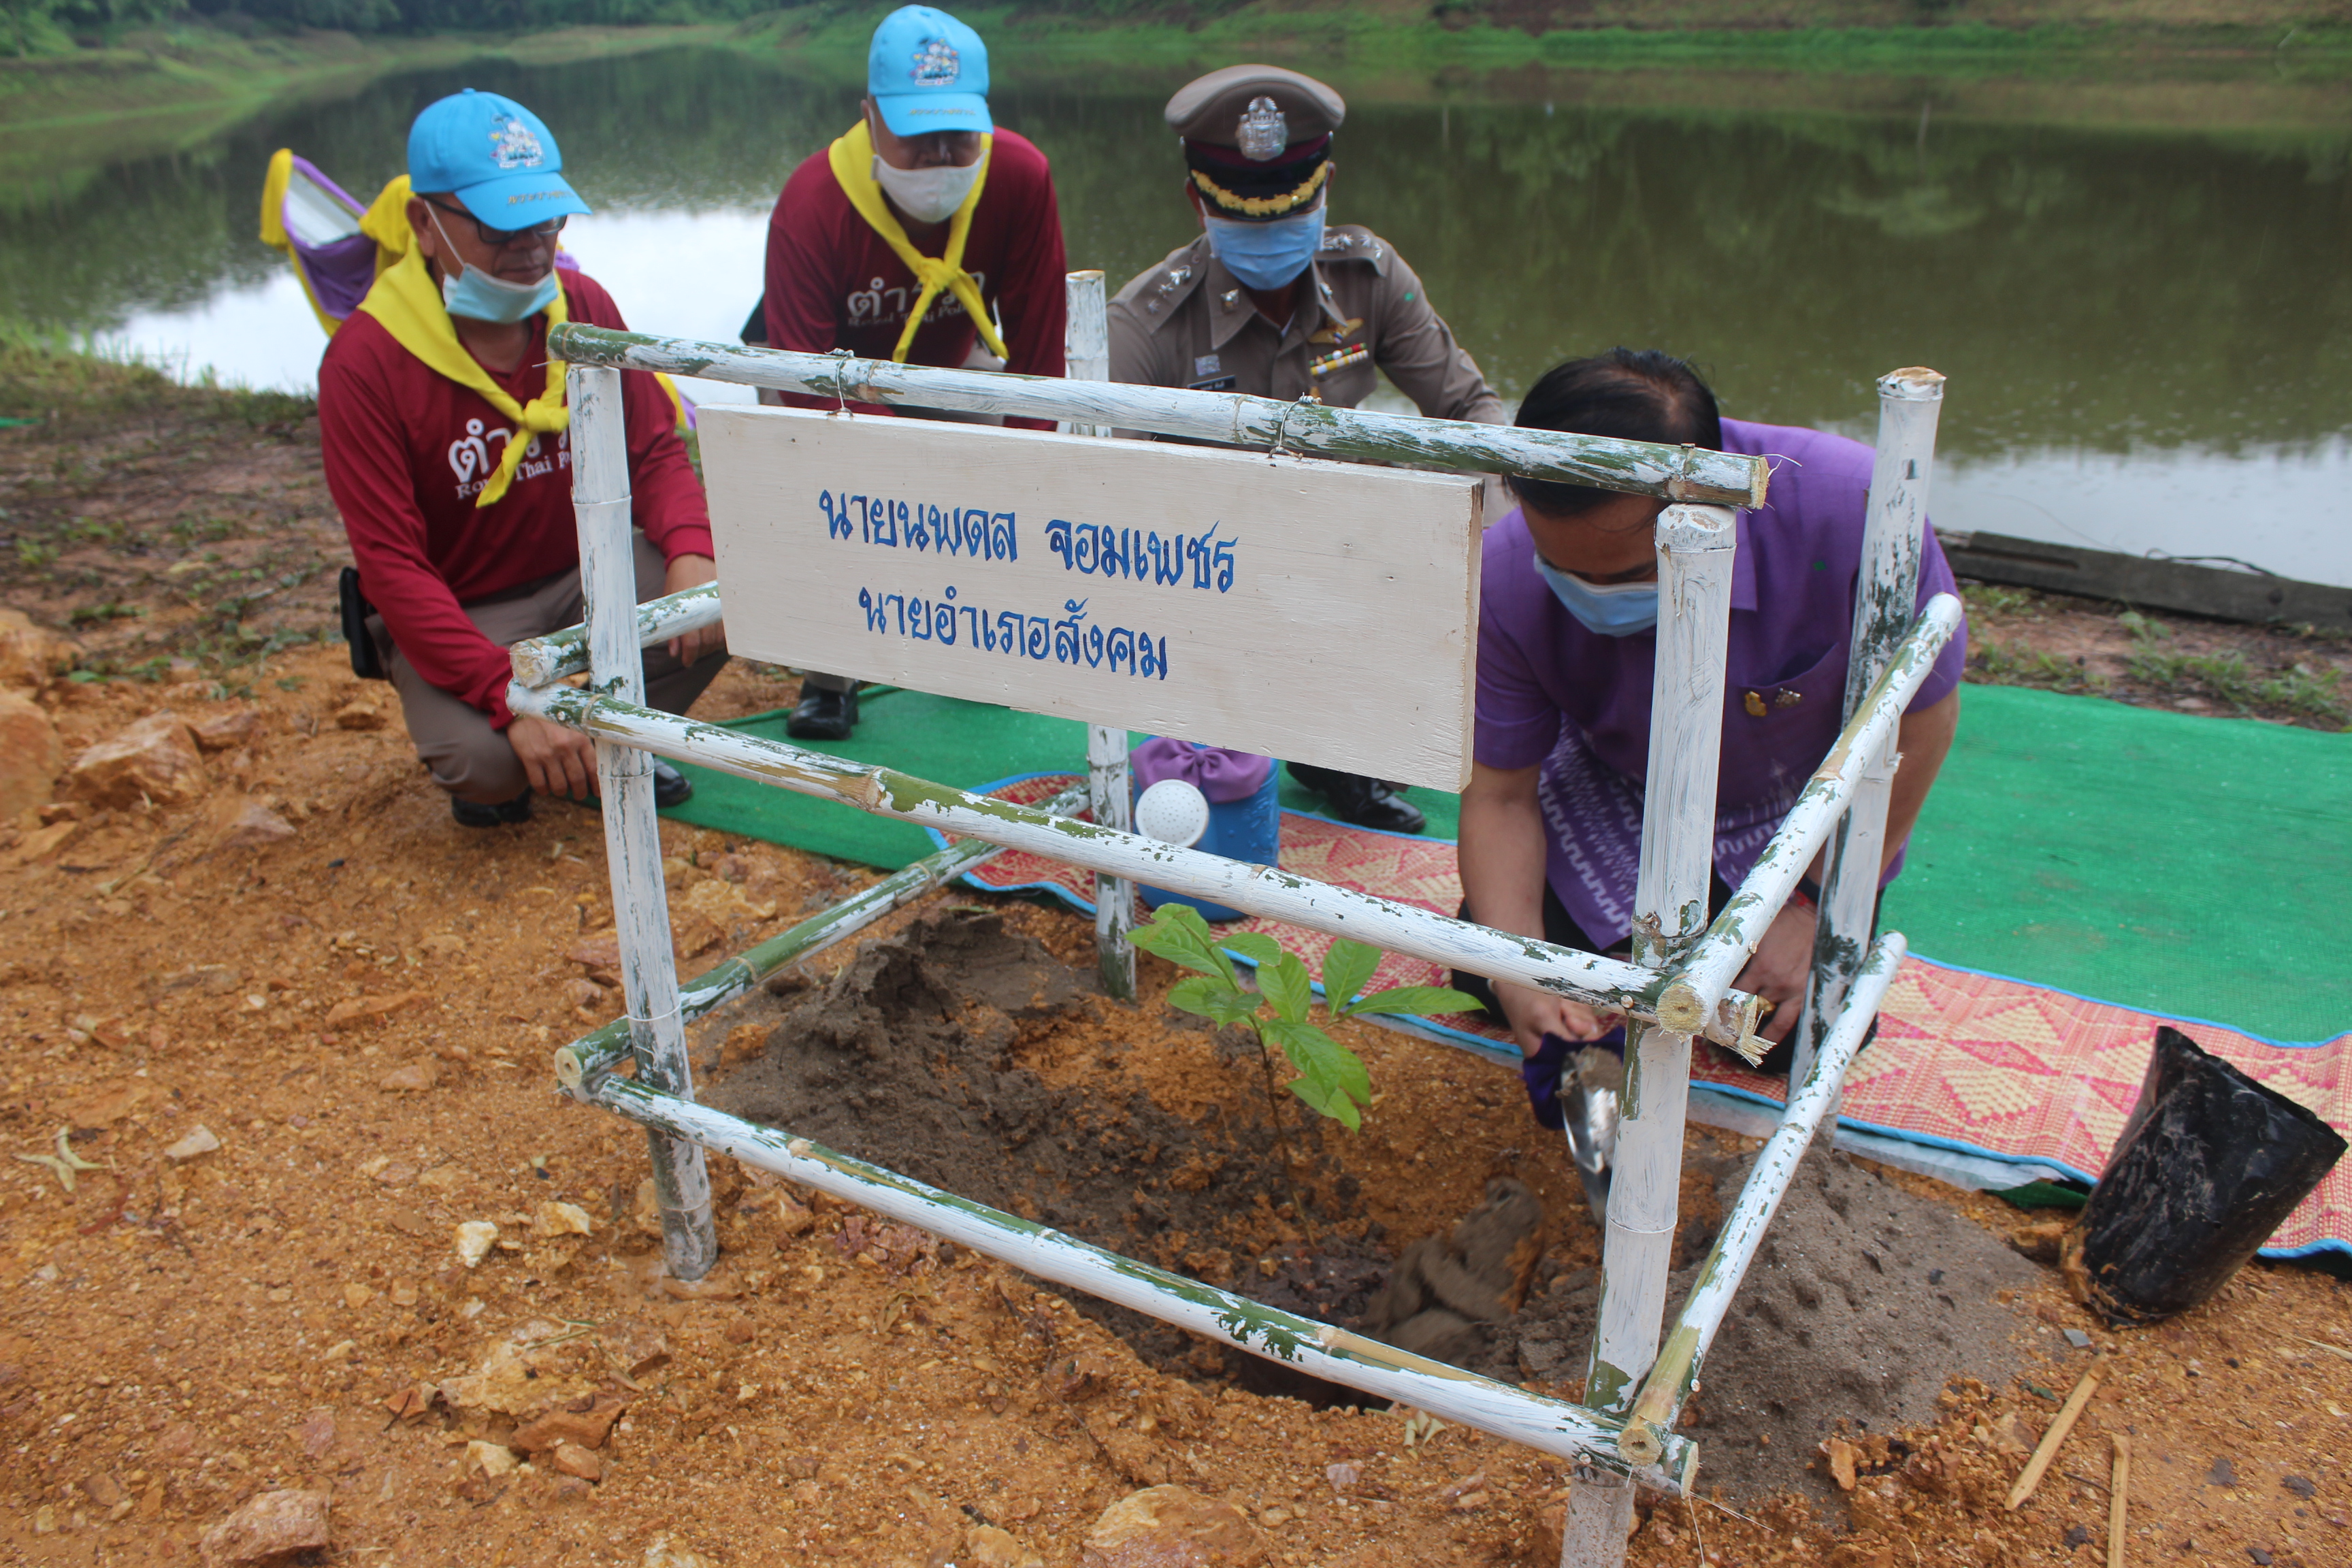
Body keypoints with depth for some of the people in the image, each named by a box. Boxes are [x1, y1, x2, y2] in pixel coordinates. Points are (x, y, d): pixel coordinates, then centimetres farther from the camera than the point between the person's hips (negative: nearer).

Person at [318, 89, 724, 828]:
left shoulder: (582, 305, -4)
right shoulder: (364, 362, -19)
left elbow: (653, 449, 0)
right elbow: (392, 566, -22)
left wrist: (692, 554, -25)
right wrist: (513, 701, -33)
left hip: (584, 573, 5)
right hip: (458, 613, -5)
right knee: (485, 757, -33)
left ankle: (607, 745, 6)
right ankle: (489, 778, 9)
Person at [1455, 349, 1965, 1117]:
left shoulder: (1849, 508, -39)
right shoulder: (1509, 576, -32)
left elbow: (1918, 721, -22)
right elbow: (1499, 795, -19)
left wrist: (1812, 909, -18)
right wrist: (1517, 975, -33)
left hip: (1795, 809, -1)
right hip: (1610, 797, 2)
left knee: (1789, 1037, -8)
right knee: (1484, 983, -3)